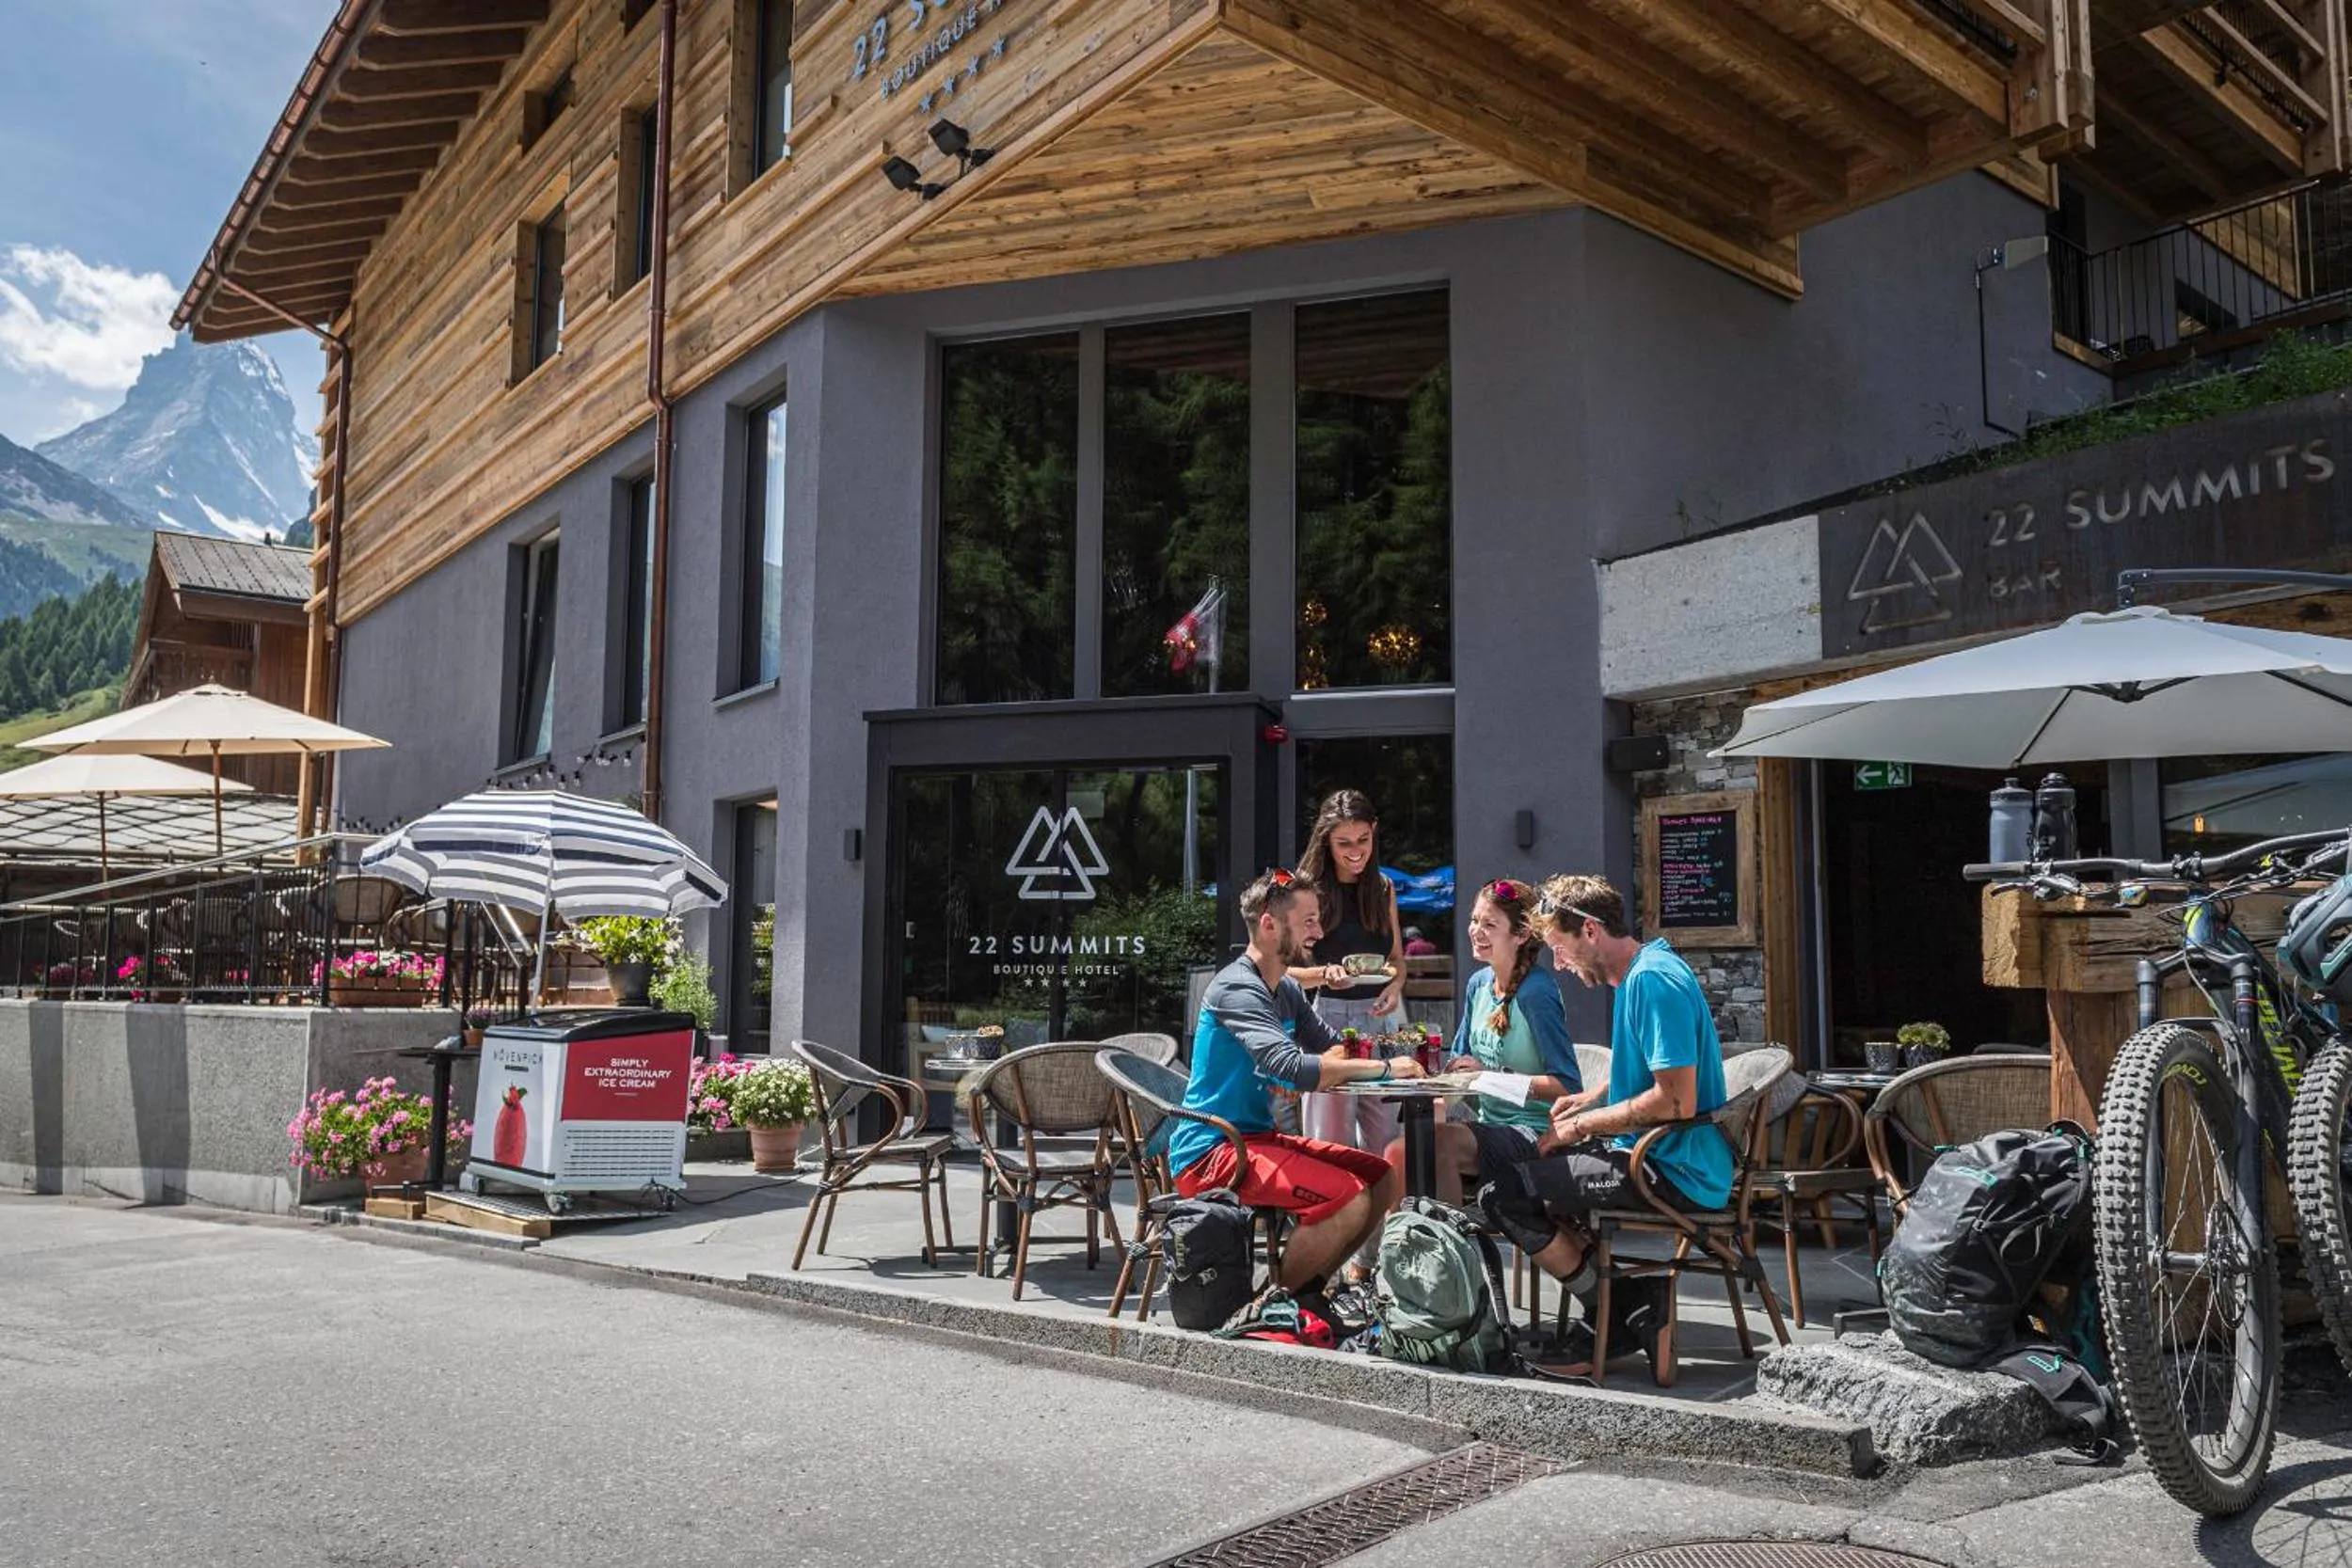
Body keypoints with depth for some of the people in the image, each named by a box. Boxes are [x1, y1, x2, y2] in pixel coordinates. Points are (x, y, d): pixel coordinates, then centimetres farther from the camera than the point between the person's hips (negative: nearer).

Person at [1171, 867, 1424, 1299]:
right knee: (1349, 1199, -25)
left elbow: (1336, 1050, 18)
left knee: (1386, 1179, 7)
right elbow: (1293, 1067, -30)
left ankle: (1307, 1288, 14)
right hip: (1211, 1152, -10)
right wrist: (1384, 1068, -23)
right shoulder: (1236, 988, -17)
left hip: (1260, 1137, 10)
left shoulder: (1287, 991, 13)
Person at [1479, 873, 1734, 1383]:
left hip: (1675, 1173, -11)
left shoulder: (1653, 981, -19)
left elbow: (1676, 1102, -25)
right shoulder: (1644, 971, 13)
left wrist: (1581, 1126, -15)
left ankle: (1627, 1317, -2)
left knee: (1504, 1197, -16)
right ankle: (1636, 1295, 9)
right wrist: (1588, 1099, 15)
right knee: (1534, 1173, 25)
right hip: (1657, 1156, 11)